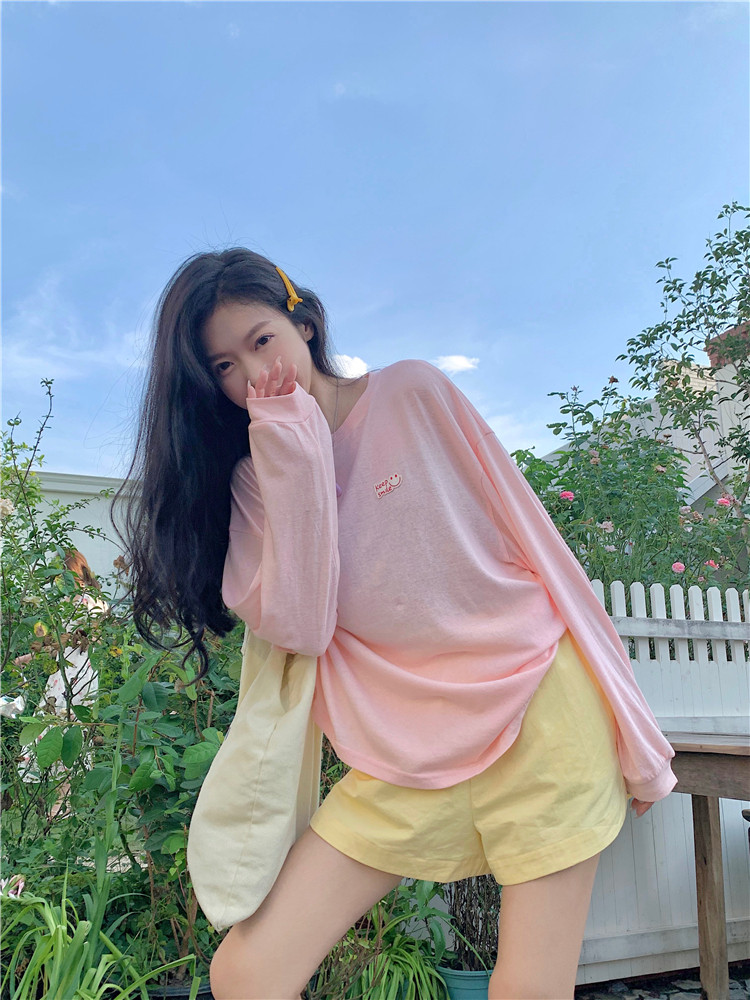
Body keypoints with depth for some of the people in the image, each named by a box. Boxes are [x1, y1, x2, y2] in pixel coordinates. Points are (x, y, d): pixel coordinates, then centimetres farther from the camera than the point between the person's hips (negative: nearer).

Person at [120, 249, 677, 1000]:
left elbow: (530, 534, 0)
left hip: (539, 710, -2)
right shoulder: (255, 475, 6)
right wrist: (293, 456, -12)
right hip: (405, 751, 3)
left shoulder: (413, 393, -1)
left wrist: (627, 727, 0)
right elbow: (297, 627, -8)